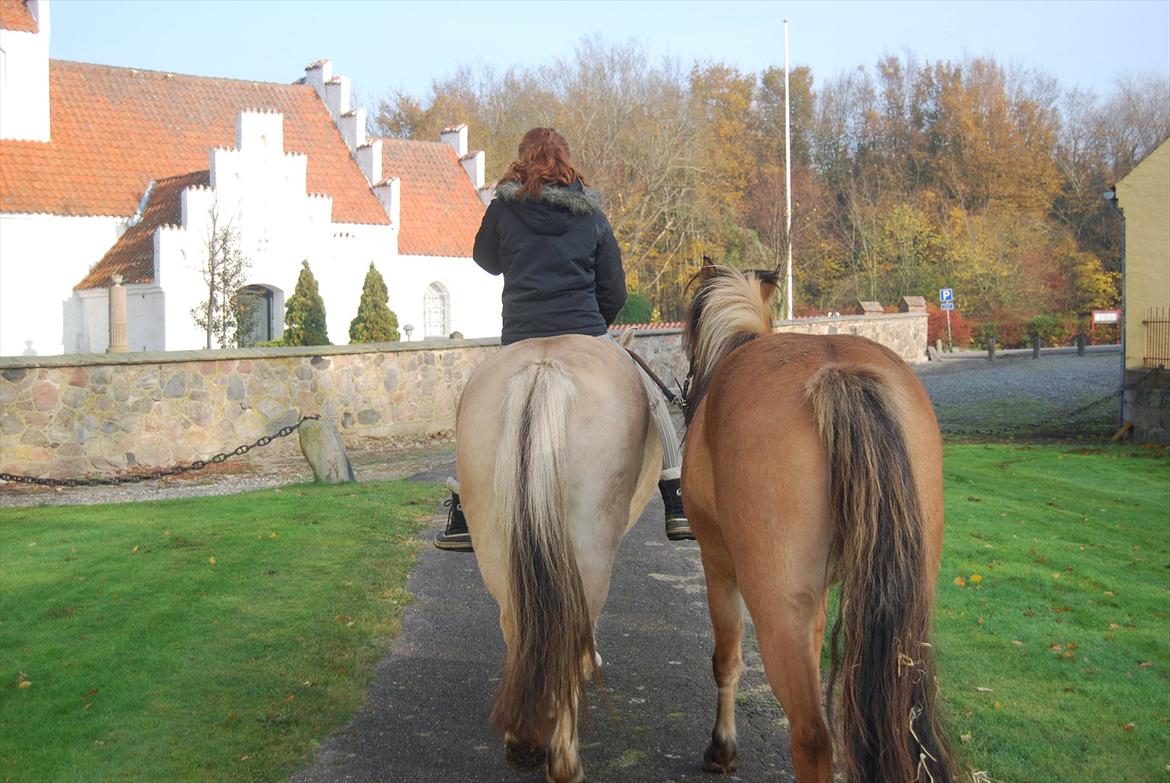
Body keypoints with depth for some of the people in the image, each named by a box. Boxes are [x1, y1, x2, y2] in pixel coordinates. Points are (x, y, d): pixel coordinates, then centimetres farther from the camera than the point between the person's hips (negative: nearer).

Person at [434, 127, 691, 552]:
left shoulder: (503, 209, 2)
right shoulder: (592, 216, 5)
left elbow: (486, 260, 20)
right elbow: (615, 291, 7)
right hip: (587, 337, 0)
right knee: (653, 403, 16)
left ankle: (462, 519, 19)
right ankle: (678, 509, 12)